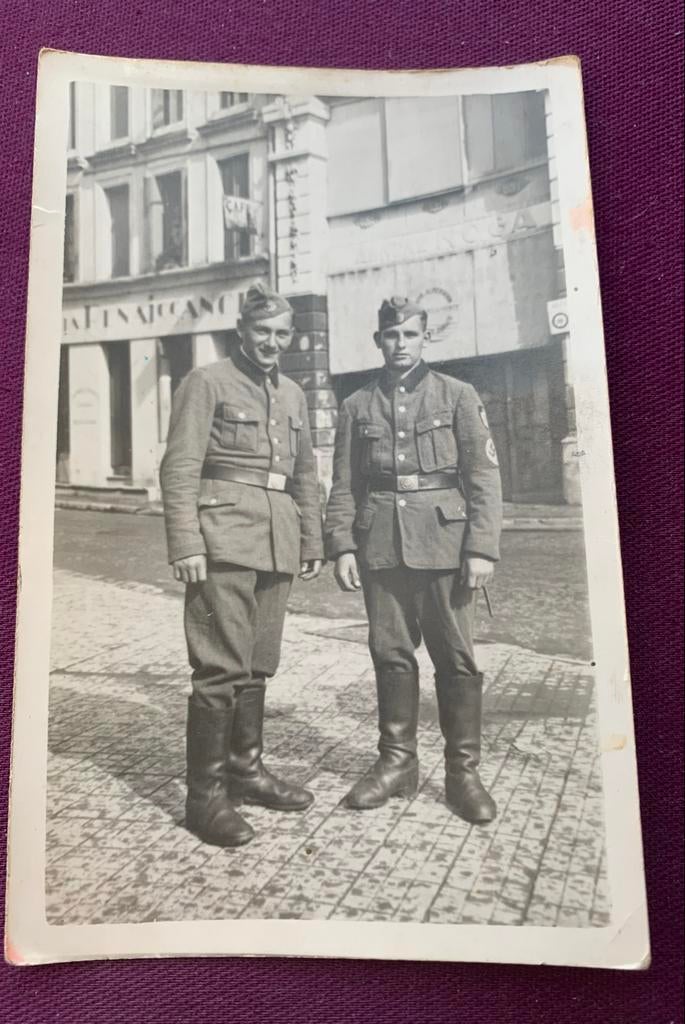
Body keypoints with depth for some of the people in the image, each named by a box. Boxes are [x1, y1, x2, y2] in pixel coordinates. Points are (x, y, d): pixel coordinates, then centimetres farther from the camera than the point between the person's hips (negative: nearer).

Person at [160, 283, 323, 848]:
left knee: (258, 666, 12)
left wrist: (313, 542, 17)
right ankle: (206, 794, 4)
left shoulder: (293, 395, 19)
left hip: (277, 545, 6)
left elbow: (306, 475, 22)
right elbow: (180, 469, -7)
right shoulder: (207, 382, 0)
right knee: (222, 668, -7)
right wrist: (186, 546, -15)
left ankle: (246, 768, 26)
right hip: (225, 540, -6)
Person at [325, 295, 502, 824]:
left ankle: (463, 770, 16)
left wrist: (482, 547, -9)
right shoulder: (357, 406, 11)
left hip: (444, 541, -2)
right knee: (391, 654, 8)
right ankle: (397, 761, 22)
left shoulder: (458, 395, 5)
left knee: (456, 657, 3)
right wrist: (342, 546, -2)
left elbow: (484, 476, -1)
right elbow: (344, 486, 9)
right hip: (381, 546, 2)